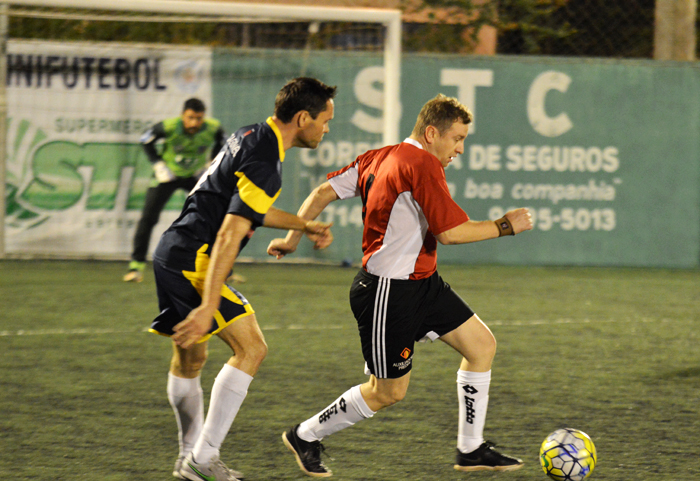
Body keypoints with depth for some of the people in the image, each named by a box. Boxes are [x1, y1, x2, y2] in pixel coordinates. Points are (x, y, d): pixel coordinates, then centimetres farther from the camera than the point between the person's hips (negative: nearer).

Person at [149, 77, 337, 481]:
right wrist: (208, 306, -30)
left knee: (190, 357, 19)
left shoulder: (252, 137, 11)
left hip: (174, 255, 11)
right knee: (251, 348, -9)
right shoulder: (263, 165, -21)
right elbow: (228, 237, -27)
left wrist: (304, 225, 28)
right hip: (194, 262, -11)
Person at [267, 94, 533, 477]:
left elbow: (324, 192, 10)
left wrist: (292, 238, 16)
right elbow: (450, 232, -22)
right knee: (388, 392, 2)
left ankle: (470, 450, 15)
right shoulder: (423, 164, -19)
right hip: (387, 291, -11)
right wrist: (504, 226, -11)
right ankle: (305, 437, 21)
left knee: (482, 344, 8)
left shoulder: (379, 157, 9)